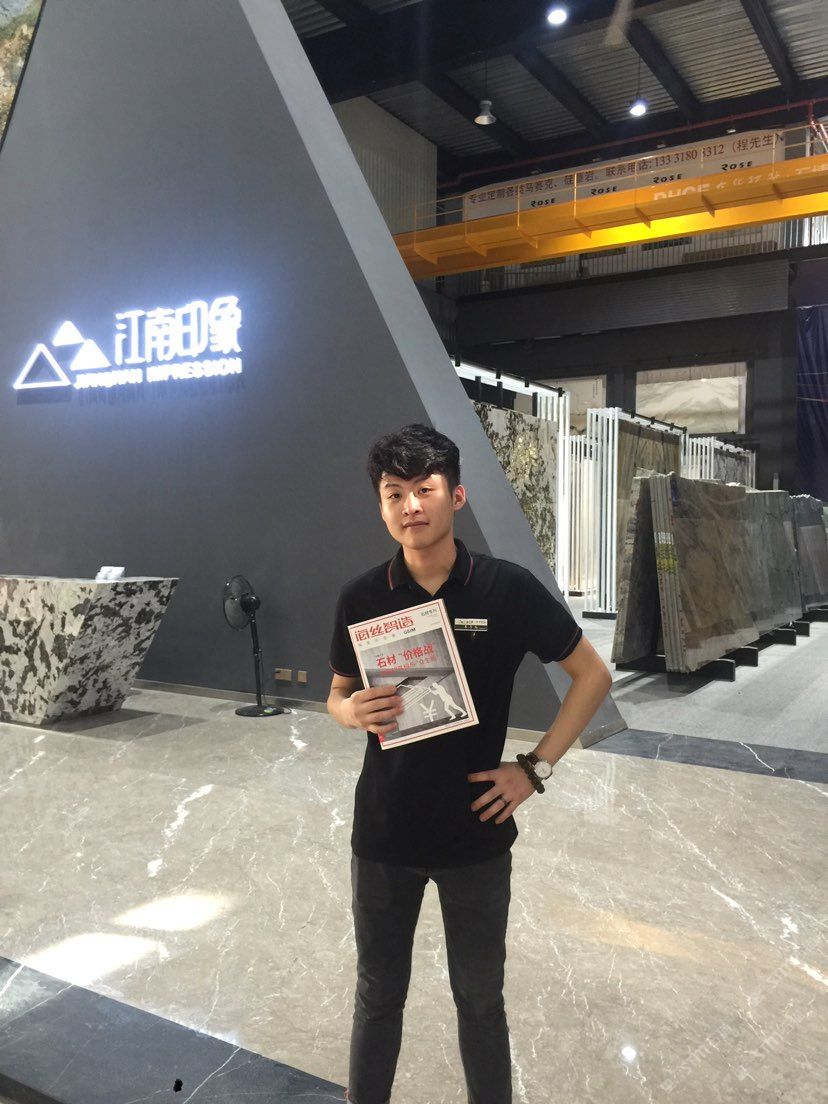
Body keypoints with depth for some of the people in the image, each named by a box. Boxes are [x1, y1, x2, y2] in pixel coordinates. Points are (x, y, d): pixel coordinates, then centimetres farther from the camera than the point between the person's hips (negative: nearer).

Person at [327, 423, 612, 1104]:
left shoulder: (508, 589, -12)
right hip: (383, 835, 2)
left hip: (477, 834, -1)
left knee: (480, 1000, 17)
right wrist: (353, 712, -16)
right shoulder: (361, 599, -7)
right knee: (378, 997, 19)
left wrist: (536, 768, -8)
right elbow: (338, 695, 7)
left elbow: (593, 676, -3)